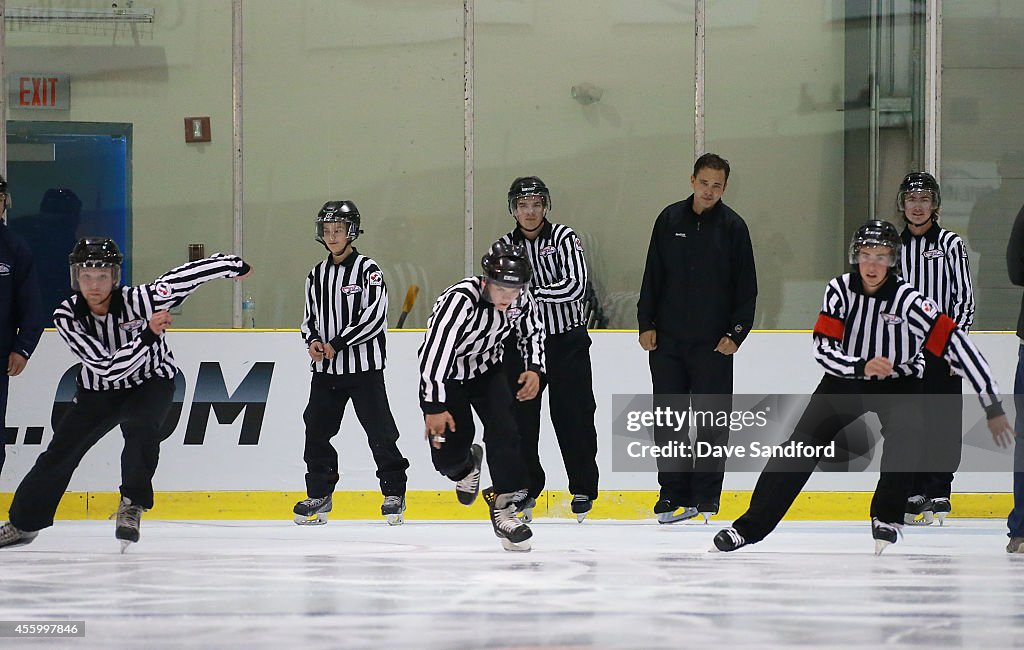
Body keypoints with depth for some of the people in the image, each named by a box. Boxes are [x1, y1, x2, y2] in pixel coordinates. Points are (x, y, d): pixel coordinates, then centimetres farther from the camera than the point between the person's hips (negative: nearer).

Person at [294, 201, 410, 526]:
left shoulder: (368, 270, -7)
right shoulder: (317, 275, 12)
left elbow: (375, 317, -15)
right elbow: (309, 317, 20)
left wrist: (337, 344, -16)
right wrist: (313, 340, -2)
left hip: (363, 368, -6)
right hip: (325, 369, 6)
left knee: (380, 431, -4)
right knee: (317, 429, 3)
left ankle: (394, 493, 6)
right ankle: (319, 494, 13)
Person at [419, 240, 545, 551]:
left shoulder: (521, 299, -19)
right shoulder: (459, 300, -38)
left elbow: (533, 330, 5)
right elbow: (435, 351, -41)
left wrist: (534, 369, -10)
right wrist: (434, 407, -44)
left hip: (486, 370, 4)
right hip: (445, 374, -4)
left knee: (504, 431, -14)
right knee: (447, 449, -11)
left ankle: (504, 505, -6)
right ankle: (465, 466, 27)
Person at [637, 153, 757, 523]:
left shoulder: (733, 226, -1)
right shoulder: (670, 220, 6)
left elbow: (746, 288, 0)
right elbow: (653, 275, 10)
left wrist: (736, 333, -7)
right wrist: (646, 323, 3)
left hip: (714, 343, -2)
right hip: (667, 340, 2)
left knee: (712, 422, 0)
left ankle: (706, 496, 7)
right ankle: (675, 495, 8)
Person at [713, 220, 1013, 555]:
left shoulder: (908, 300, -25)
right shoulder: (840, 289, -16)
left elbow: (957, 345, -27)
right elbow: (823, 348, -18)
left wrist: (993, 406, -31)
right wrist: (862, 366, -38)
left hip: (899, 381, -2)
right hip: (846, 378, 2)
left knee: (905, 433, -31)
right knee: (802, 445, -6)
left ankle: (887, 517, -12)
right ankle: (750, 526, -1)